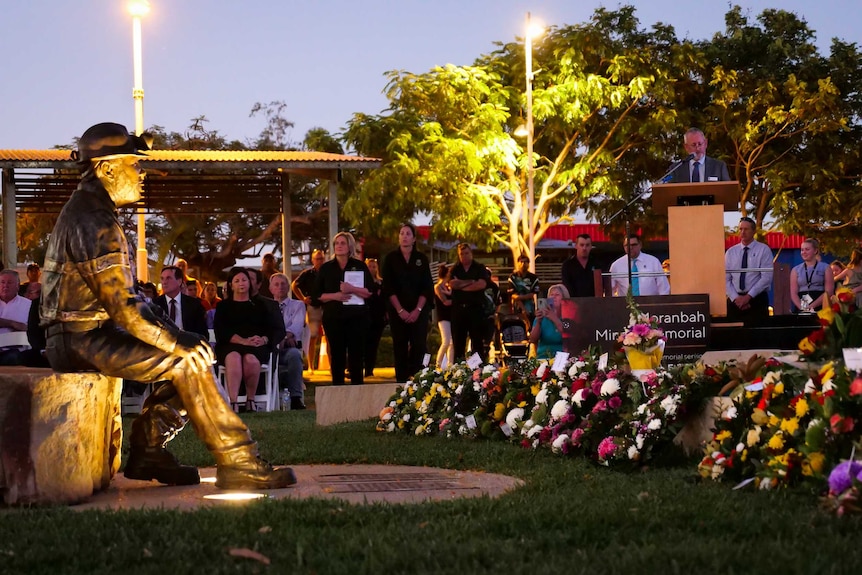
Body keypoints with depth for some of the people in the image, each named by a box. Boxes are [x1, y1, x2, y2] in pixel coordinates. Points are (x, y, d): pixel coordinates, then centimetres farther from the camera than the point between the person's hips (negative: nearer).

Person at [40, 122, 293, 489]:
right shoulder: (93, 222, -18)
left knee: (186, 354, 10)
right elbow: (120, 304, -24)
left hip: (82, 333, 10)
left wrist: (164, 326, 9)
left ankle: (147, 452, 10)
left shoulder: (86, 212, 17)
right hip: (83, 339, -10)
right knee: (187, 361, -15)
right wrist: (173, 340, -17)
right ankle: (237, 464, -13)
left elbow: (117, 291, 20)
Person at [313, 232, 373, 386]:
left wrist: (352, 289, -18)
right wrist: (335, 295, -11)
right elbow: (316, 296, 7)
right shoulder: (326, 268, 11)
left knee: (356, 355, -2)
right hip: (333, 318, 1)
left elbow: (370, 292, -1)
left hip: (357, 317, -1)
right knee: (337, 356, 0)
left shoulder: (360, 266, 7)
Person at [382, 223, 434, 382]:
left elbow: (427, 287, 3)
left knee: (419, 346, -9)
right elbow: (388, 288, 0)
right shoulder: (391, 258, 5)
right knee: (400, 348, -2)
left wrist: (417, 310, -9)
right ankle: (401, 382, 0)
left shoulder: (422, 258, 7)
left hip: (419, 311, 0)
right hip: (398, 311, 0)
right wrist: (400, 310, -10)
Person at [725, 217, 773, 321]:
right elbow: (726, 279, 6)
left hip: (757, 300, -3)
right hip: (734, 301, 3)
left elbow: (767, 278, -8)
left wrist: (748, 296, -14)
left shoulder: (763, 250, 1)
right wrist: (735, 298, -9)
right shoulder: (730, 252, 10)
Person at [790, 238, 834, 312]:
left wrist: (812, 306, -14)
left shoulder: (825, 268, 8)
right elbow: (793, 293, 7)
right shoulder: (795, 270, 15)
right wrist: (802, 308, -13)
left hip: (820, 308, -2)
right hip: (801, 311, 2)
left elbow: (829, 292, -2)